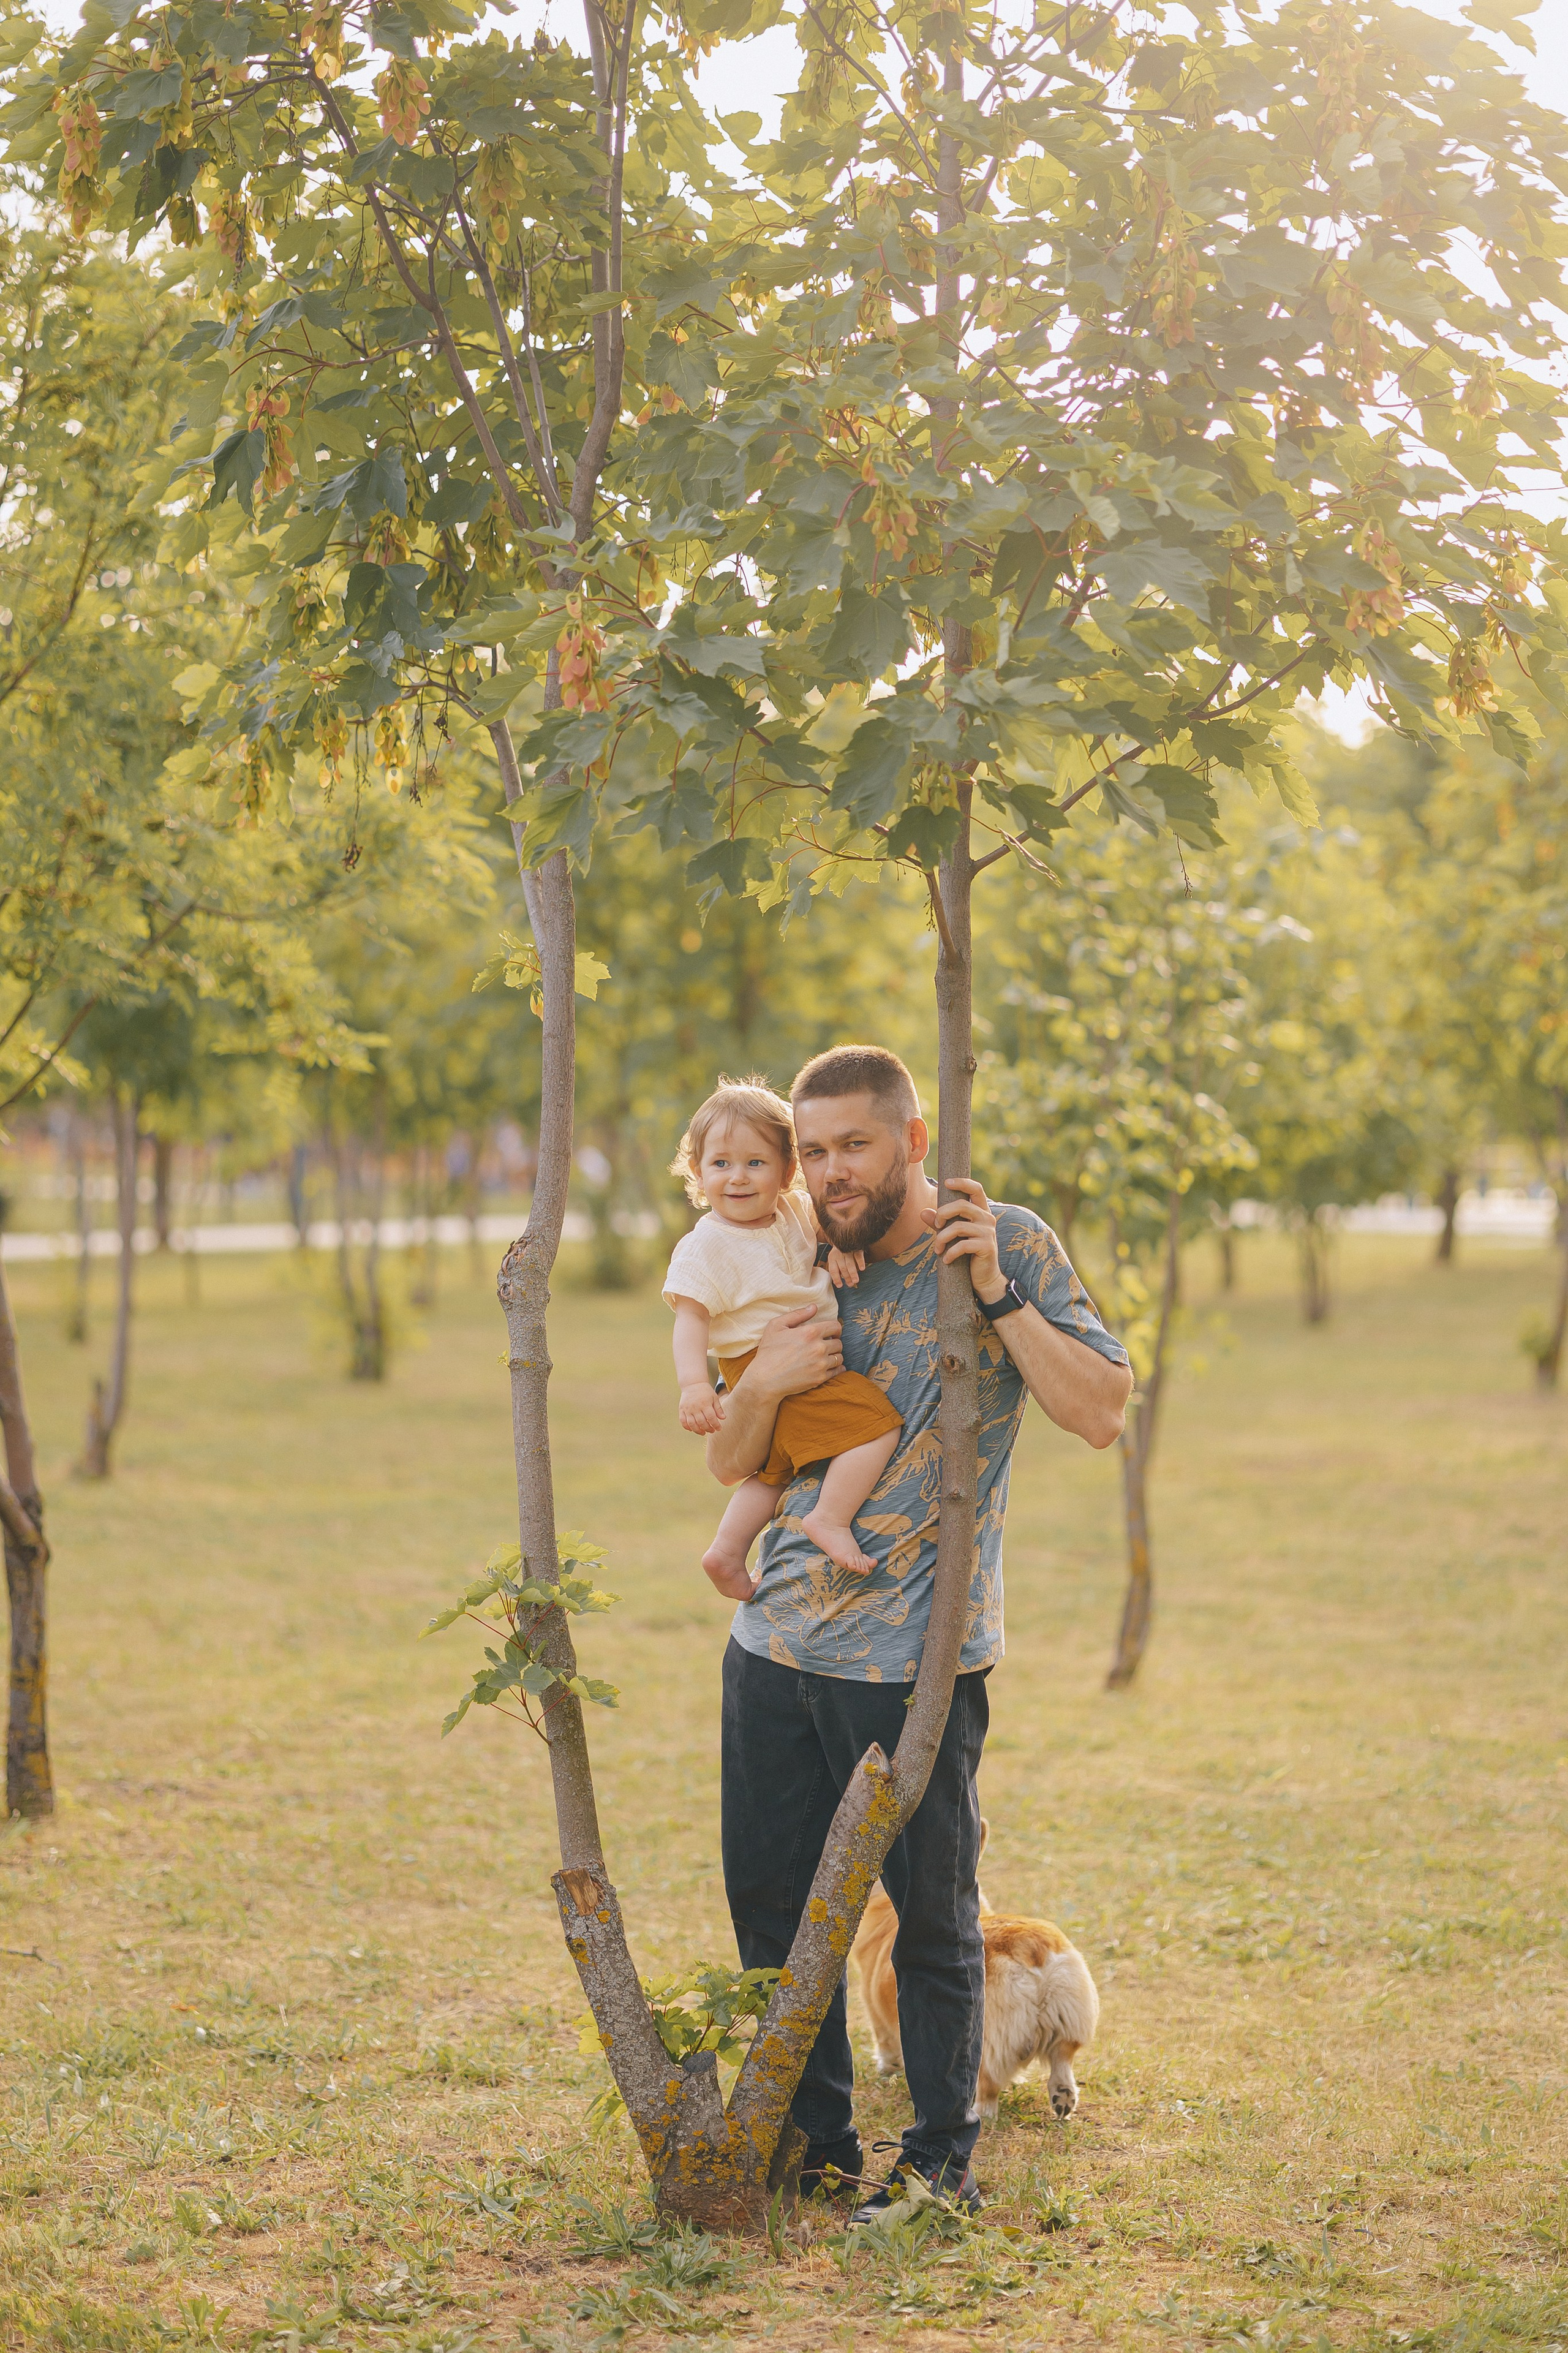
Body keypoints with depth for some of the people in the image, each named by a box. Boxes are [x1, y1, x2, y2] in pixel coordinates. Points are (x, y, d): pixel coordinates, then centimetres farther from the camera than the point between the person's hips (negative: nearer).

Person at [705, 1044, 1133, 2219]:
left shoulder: (1009, 1244, -5)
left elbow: (1103, 1411, -15)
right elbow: (731, 1463, 14)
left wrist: (996, 1294, -22)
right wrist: (764, 1383, -7)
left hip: (918, 1659, -6)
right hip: (776, 1641, 6)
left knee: (931, 1921, 2)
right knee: (771, 1903, 11)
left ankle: (943, 2165, 18)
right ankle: (814, 2149, 27)